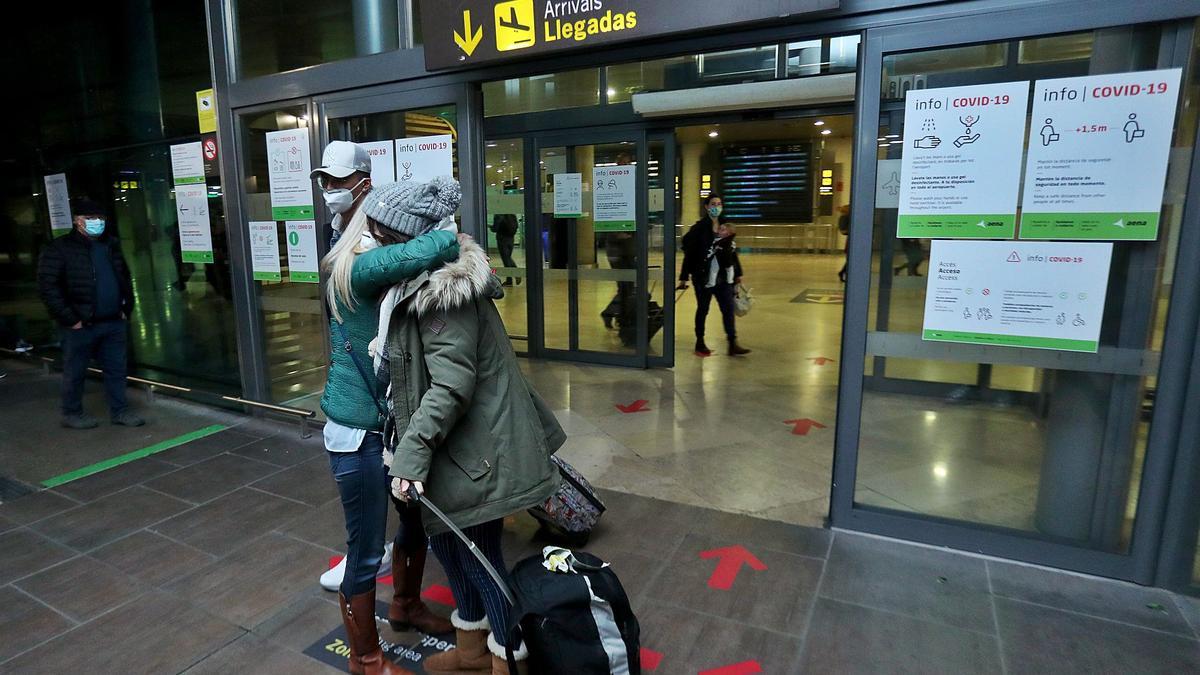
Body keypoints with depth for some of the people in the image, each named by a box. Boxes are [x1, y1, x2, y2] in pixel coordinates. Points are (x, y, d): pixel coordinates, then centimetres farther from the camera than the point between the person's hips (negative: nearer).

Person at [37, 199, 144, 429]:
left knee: (116, 369, 9)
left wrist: (126, 308, 9)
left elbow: (125, 278, 19)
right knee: (75, 372, 8)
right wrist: (70, 319, -14)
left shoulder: (111, 245, 11)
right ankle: (72, 414, 22)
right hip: (81, 325, -5)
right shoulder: (61, 248, -7)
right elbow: (48, 287, -11)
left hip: (114, 323, 5)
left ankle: (119, 411, 18)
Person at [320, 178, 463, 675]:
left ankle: (406, 606, 49)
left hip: (393, 423, 9)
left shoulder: (391, 274, 8)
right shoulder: (360, 267, -22)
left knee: (419, 517, 23)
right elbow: (433, 248, -35)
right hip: (358, 433, -9)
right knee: (366, 551, 7)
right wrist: (458, 241, -16)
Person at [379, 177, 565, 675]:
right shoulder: (437, 283, 10)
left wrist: (412, 453, -27)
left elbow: (450, 385, -28)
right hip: (462, 446, 11)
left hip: (474, 451, -10)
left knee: (479, 558, 6)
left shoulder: (443, 294, -22)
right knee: (450, 542, 22)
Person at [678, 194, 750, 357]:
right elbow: (690, 253, -9)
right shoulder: (699, 228, -8)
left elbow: (732, 251, 13)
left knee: (729, 309, 1)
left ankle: (733, 344, 4)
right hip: (704, 276, -4)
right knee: (703, 309, 8)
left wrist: (738, 273, 13)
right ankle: (700, 344, 22)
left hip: (724, 276, 4)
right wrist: (684, 278, -12)